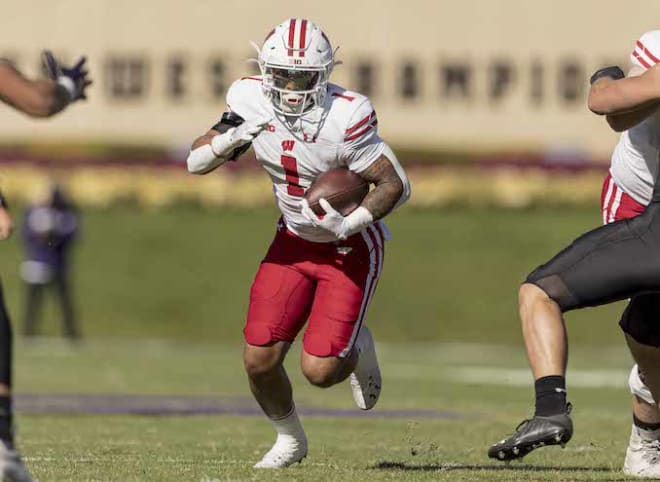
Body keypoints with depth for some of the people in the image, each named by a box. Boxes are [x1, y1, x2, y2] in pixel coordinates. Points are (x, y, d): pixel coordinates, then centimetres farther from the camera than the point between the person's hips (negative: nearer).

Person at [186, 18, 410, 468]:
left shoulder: (345, 116, -28)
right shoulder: (252, 100, -11)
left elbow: (396, 185, -21)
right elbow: (196, 162, -6)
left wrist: (349, 225, -34)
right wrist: (231, 137, -26)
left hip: (351, 248, -5)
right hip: (295, 241, 5)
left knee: (319, 371, -13)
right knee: (260, 360, -4)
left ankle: (358, 348, 24)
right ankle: (290, 438, 26)